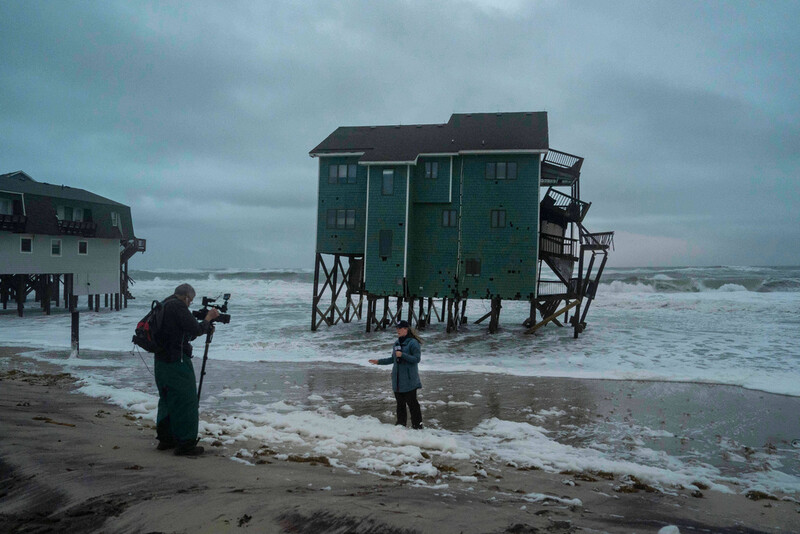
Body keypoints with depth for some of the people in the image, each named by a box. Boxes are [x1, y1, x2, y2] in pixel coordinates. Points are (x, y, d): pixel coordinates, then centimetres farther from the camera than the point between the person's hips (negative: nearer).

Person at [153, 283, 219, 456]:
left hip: (161, 361, 10)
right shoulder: (178, 306, -15)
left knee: (167, 399, 20)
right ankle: (185, 443, 0)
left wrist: (207, 328, 12)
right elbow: (195, 329, -17)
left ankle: (165, 439, 28)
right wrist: (208, 318, -2)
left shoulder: (164, 305, 15)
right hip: (177, 362, -10)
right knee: (186, 401, -3)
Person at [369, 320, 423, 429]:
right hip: (397, 379, 7)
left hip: (409, 379, -7)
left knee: (411, 402, -3)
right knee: (400, 402, 12)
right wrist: (379, 362, 19)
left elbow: (417, 359, -16)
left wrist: (402, 355, -21)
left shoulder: (413, 342, -10)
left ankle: (417, 424, 5)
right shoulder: (397, 343, 13)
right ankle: (401, 423, 22)